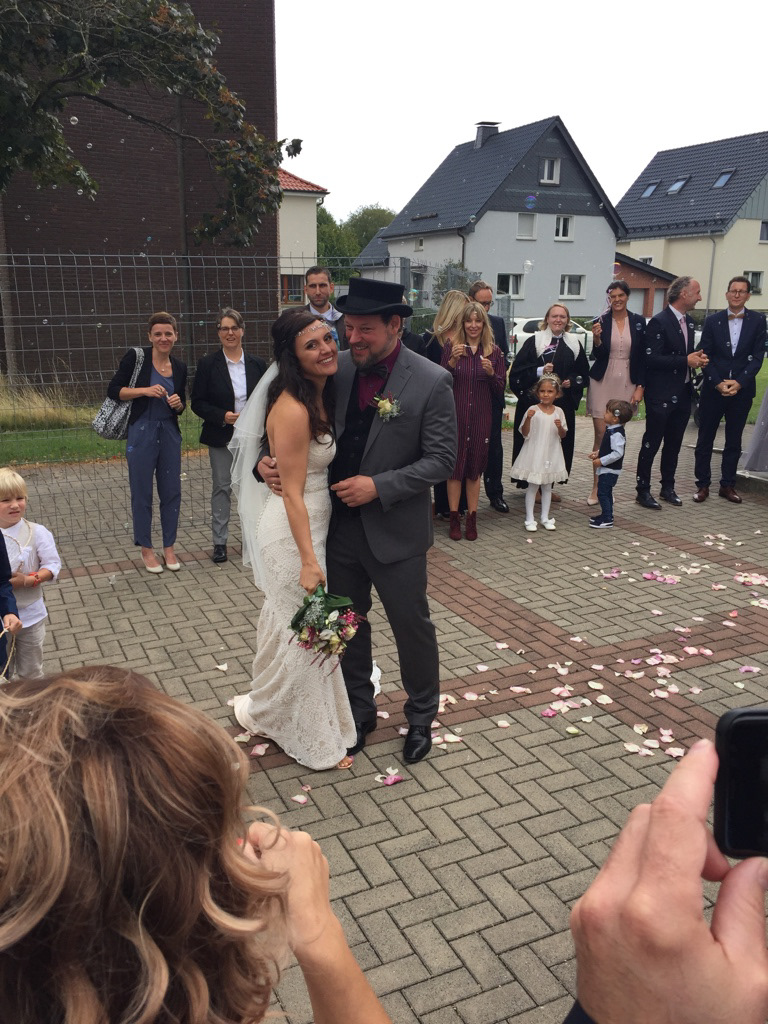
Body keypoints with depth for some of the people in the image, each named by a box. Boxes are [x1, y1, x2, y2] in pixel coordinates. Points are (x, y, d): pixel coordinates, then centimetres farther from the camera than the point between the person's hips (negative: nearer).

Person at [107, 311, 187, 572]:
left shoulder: (179, 367, 9)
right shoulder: (135, 357, -5)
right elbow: (113, 390, -6)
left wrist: (178, 404, -5)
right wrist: (144, 390, -18)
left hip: (170, 433, 4)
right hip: (141, 433, -4)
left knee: (172, 492, 8)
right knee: (142, 493, 4)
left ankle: (169, 548, 22)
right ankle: (146, 549, 17)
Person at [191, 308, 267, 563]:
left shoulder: (257, 364, 5)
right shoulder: (208, 364, -2)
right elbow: (197, 403, -2)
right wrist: (222, 416, -17)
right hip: (221, 437, -2)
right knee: (221, 487, 3)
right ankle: (219, 542, 11)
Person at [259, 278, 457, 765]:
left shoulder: (432, 381, -13)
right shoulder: (336, 369, -2)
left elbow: (441, 459, -13)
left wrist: (379, 486, -22)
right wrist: (269, 460, -13)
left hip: (395, 530, -4)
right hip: (338, 524, 4)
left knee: (412, 625, 13)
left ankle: (422, 716, 36)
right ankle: (360, 710, 40)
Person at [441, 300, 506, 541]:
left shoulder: (494, 352, 5)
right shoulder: (450, 347, 1)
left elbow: (500, 390, 6)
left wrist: (491, 373, -12)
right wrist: (452, 361, -16)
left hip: (481, 417, 1)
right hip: (455, 415, -1)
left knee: (475, 467, 6)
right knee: (454, 465, 1)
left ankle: (472, 519, 14)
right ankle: (454, 519, 8)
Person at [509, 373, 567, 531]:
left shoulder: (558, 412, 1)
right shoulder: (533, 410, -9)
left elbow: (563, 435, 6)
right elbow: (525, 434, -9)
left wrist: (560, 427, -15)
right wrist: (528, 419, -24)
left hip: (551, 453, 3)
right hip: (534, 453, -3)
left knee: (547, 486, 13)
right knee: (532, 485, 3)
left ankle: (545, 517, 24)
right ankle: (529, 519, 11)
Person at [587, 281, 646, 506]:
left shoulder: (638, 321, 4)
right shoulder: (601, 321, 0)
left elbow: (642, 356, 5)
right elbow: (598, 355, -4)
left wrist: (640, 387, 0)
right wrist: (597, 338, -23)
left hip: (626, 383, 1)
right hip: (602, 382, -1)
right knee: (601, 433, -3)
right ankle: (597, 486, 3)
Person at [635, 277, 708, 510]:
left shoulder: (688, 321, 13)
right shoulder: (659, 322, -14)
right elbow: (651, 359, -21)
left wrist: (697, 358, 1)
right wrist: (686, 361, -19)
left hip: (682, 394, 8)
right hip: (661, 395, -8)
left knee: (673, 444, 15)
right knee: (651, 444, 0)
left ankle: (668, 487, 26)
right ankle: (643, 491, 8)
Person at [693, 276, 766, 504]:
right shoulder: (713, 321, 2)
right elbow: (705, 356, -1)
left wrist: (739, 382, -13)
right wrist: (718, 383, -12)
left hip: (741, 390, 0)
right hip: (713, 389, 0)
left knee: (734, 441, 9)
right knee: (705, 439, 3)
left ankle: (727, 485, 18)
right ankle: (703, 484, 12)